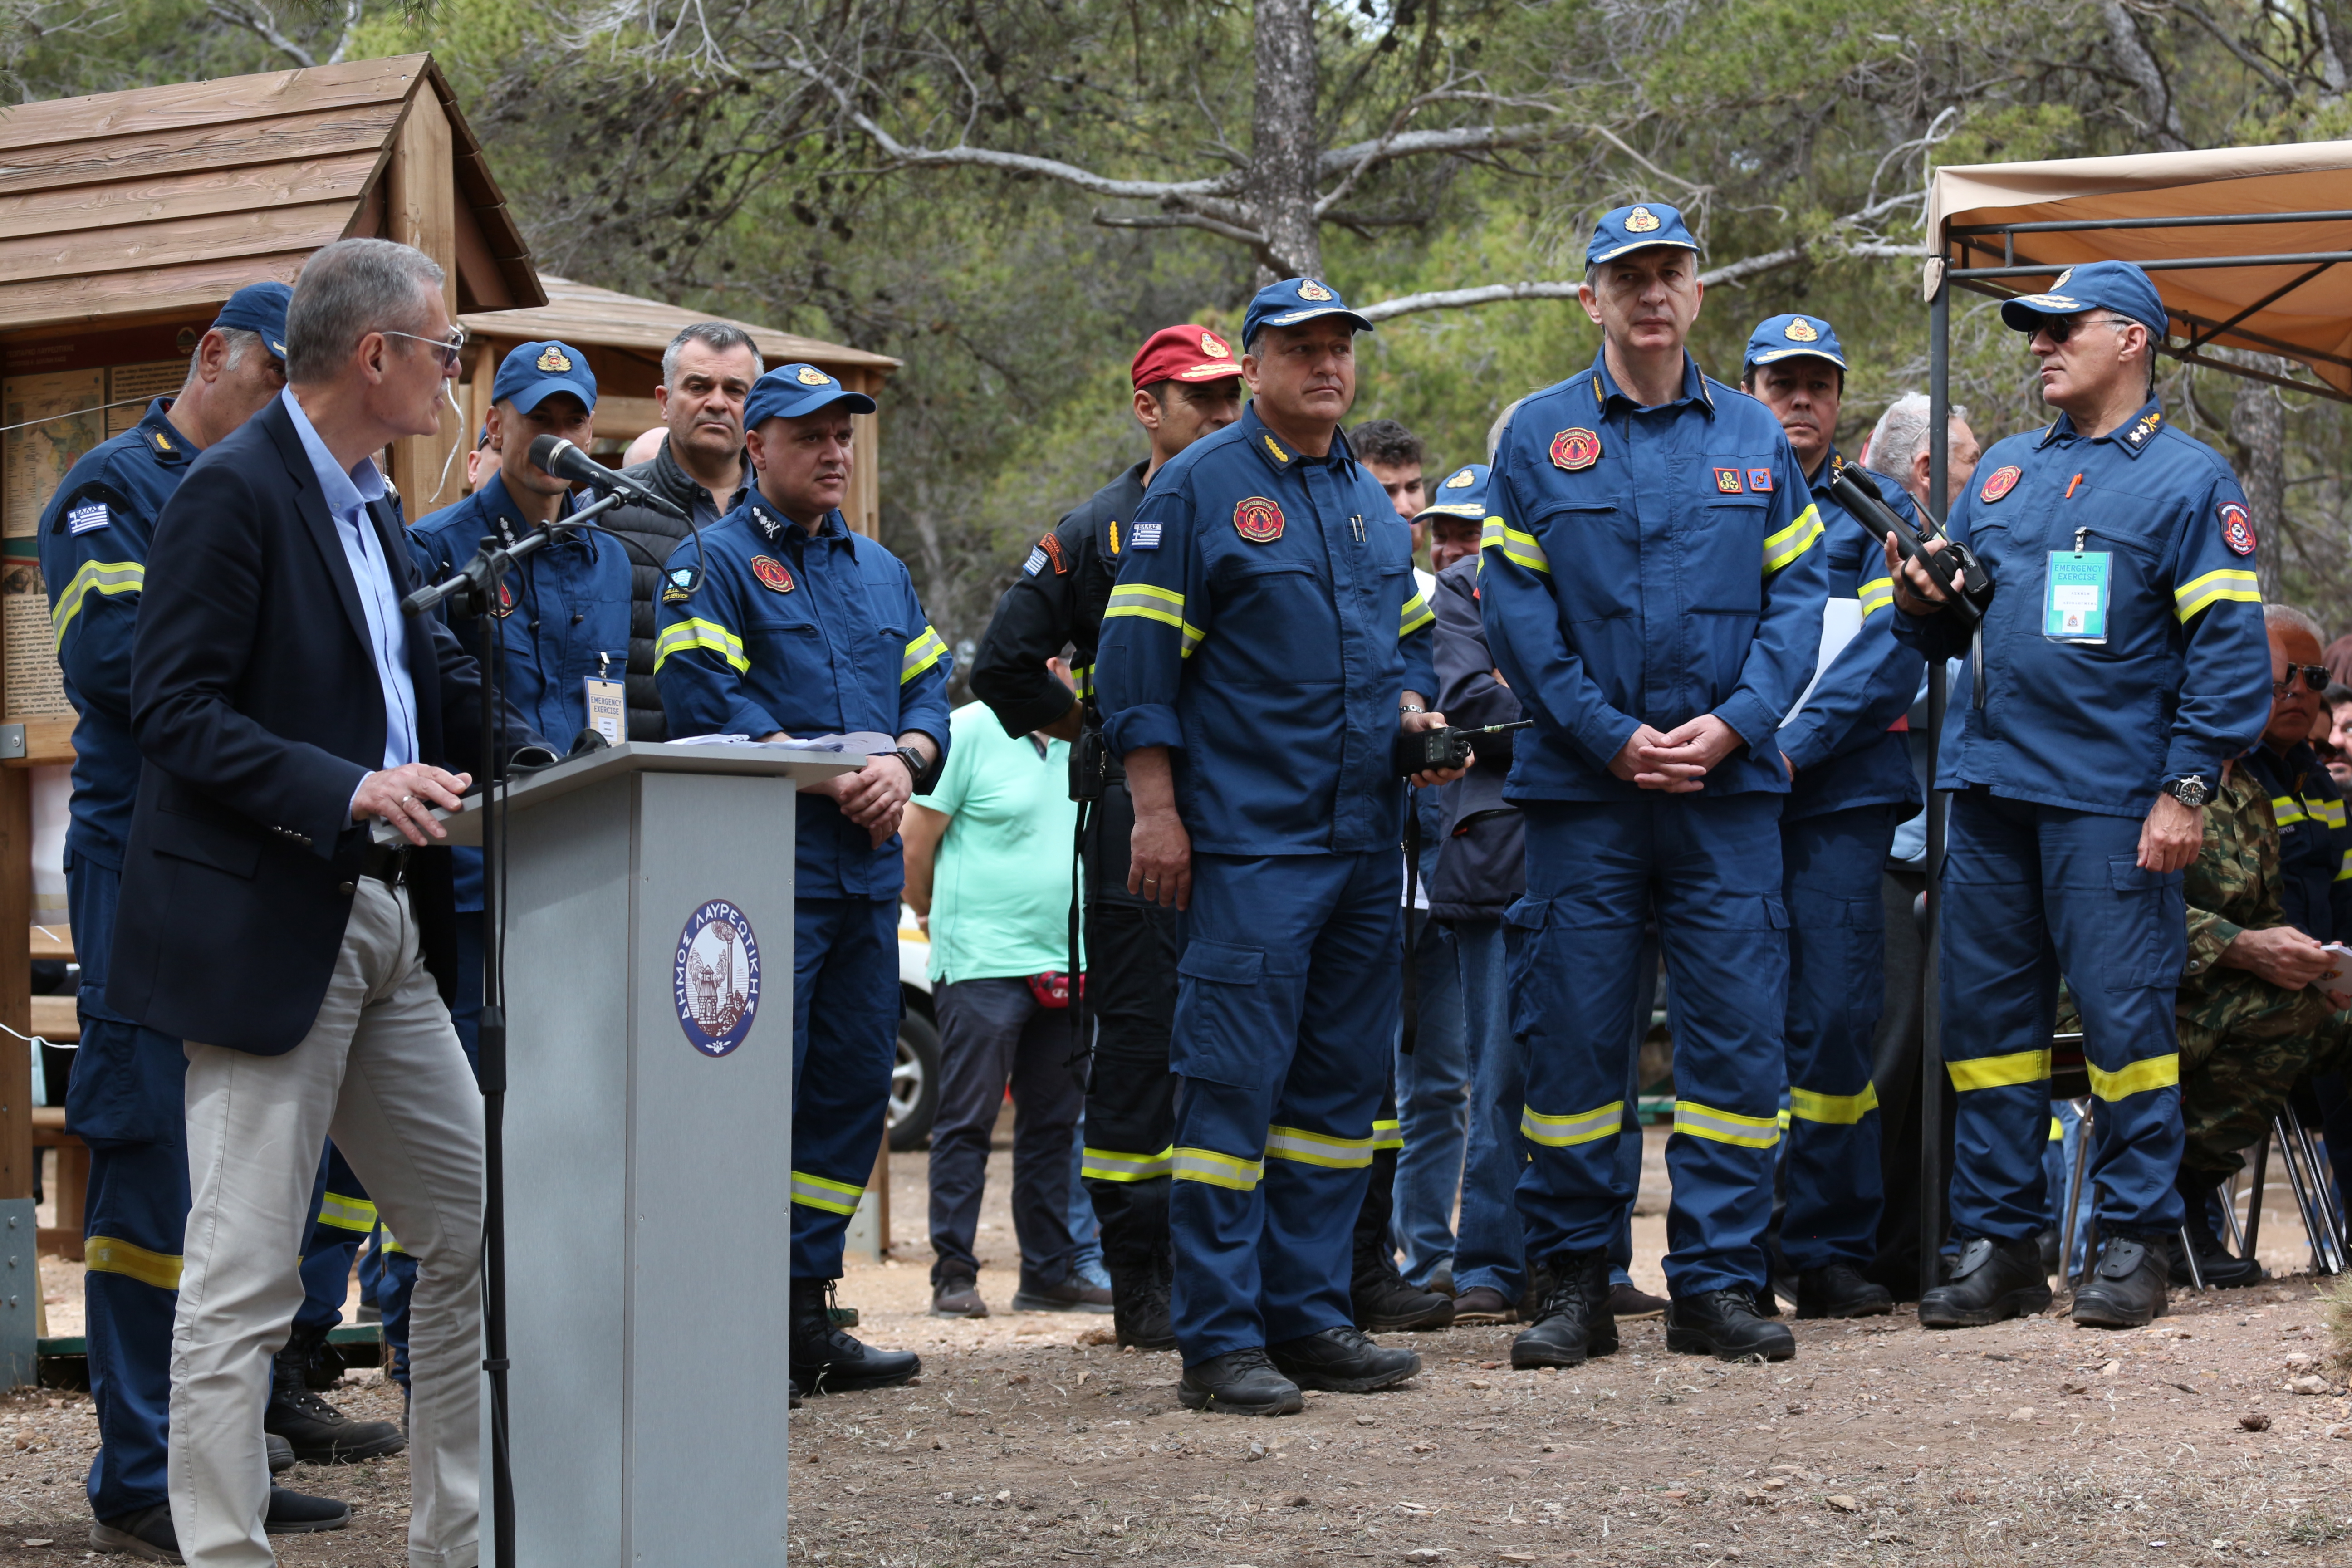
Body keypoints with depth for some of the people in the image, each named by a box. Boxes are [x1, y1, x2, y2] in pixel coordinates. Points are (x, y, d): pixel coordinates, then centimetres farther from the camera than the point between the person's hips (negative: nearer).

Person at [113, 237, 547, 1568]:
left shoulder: (371, 507, 17)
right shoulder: (234, 491, -11)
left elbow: (433, 690, 18)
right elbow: (176, 710, -17)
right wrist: (348, 791, -26)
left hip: (387, 931, 9)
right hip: (265, 932, -9)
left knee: (483, 1230, 11)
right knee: (243, 1281, -6)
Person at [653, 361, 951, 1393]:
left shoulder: (879, 569, 20)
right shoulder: (712, 563, -1)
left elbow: (930, 682, 17)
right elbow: (703, 697, -13)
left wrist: (904, 761, -5)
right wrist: (831, 778, -17)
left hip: (869, 864, 7)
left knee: (855, 1079, 8)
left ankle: (805, 1309, 16)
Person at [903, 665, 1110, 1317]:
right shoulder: (969, 732, -6)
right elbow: (916, 843, -5)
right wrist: (938, 921, 6)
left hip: (1063, 970, 7)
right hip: (982, 965, -7)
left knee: (1052, 1125, 9)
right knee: (968, 1122, -5)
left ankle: (1050, 1274, 15)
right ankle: (954, 1275, -2)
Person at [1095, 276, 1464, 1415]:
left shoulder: (1371, 501, 17)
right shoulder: (1198, 489, -3)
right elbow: (1139, 659, -6)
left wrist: (1412, 710, 7)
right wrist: (1155, 808, -12)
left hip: (1366, 836, 7)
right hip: (1251, 839, -7)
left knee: (1340, 1084, 9)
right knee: (1234, 1084, -8)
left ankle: (1308, 1313, 16)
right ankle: (1219, 1342, -6)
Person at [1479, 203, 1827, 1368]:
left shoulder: (1753, 438, 10)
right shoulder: (1538, 437, 4)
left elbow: (1797, 596, 6)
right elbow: (1515, 607, -1)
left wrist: (1732, 724, -9)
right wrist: (1613, 736, -10)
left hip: (1729, 784, 1)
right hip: (1580, 786, -1)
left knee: (1736, 1029, -1)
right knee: (1572, 1030, 1)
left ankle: (1716, 1282, 6)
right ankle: (1573, 1282, 10)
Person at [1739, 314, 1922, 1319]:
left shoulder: (1877, 512, 11)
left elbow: (1889, 651, -1)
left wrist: (1794, 744, -13)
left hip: (1840, 793, -1)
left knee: (1834, 1017, -5)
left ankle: (1832, 1253, 2)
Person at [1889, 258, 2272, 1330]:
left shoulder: (2188, 479, 1)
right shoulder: (2004, 471, 18)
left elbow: (2229, 649, -5)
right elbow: (1950, 632, 24)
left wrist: (2187, 789, -13)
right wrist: (1921, 602, 0)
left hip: (2109, 799, -6)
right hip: (1990, 789, 6)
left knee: (2124, 1017, -4)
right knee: (1985, 1012, 6)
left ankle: (2135, 1243, 5)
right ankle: (1997, 1244, 12)